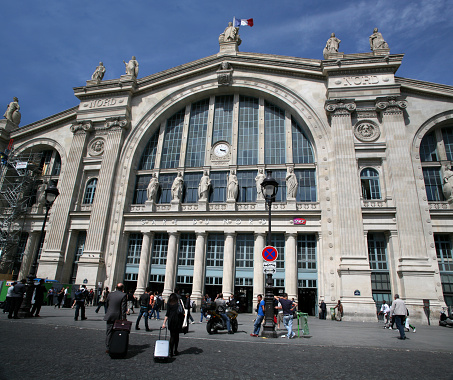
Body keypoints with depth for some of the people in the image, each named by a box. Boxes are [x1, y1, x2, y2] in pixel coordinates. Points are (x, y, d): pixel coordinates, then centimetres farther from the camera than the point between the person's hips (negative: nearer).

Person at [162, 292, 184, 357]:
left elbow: (167, 313, -2)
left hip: (171, 320, 0)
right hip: (178, 320, 0)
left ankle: (171, 352, 3)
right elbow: (182, 311, -1)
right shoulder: (179, 301, 5)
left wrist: (164, 323, -1)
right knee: (177, 335, 11)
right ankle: (175, 351, 15)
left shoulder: (169, 302, 5)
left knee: (172, 336, 7)